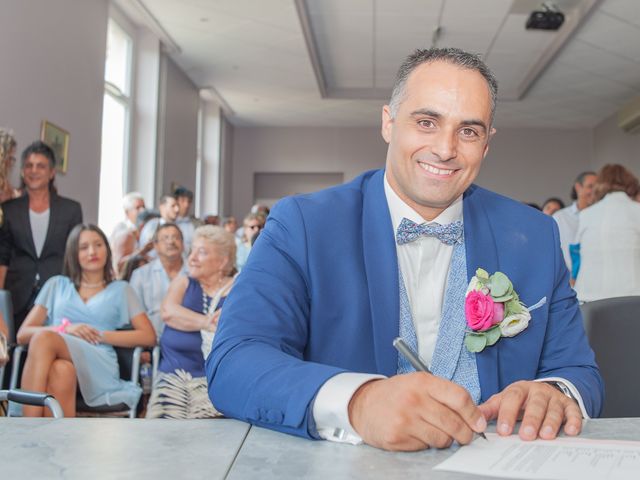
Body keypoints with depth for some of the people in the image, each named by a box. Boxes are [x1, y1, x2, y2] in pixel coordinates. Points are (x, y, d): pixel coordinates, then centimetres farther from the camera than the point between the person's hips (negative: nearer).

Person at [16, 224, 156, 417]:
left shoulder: (120, 289, 23)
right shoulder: (56, 284, 26)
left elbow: (149, 337, 11)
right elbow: (22, 335, 17)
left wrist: (100, 335, -2)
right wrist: (64, 329, -2)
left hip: (99, 368, -1)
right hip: (59, 363, 1)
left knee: (44, 338, -32)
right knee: (62, 371, -38)